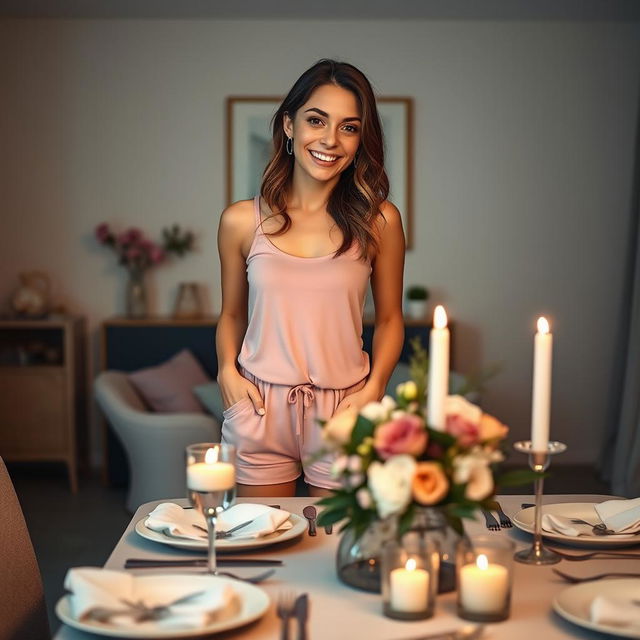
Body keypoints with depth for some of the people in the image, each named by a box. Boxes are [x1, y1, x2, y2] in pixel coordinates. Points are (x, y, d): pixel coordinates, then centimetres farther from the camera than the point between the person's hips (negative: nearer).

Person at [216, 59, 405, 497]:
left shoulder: (378, 221, -2)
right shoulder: (241, 221, 0)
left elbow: (389, 318, 6)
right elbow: (232, 314, 11)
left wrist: (374, 388, -8)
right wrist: (228, 371, -5)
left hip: (344, 411, 0)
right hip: (260, 409, 1)